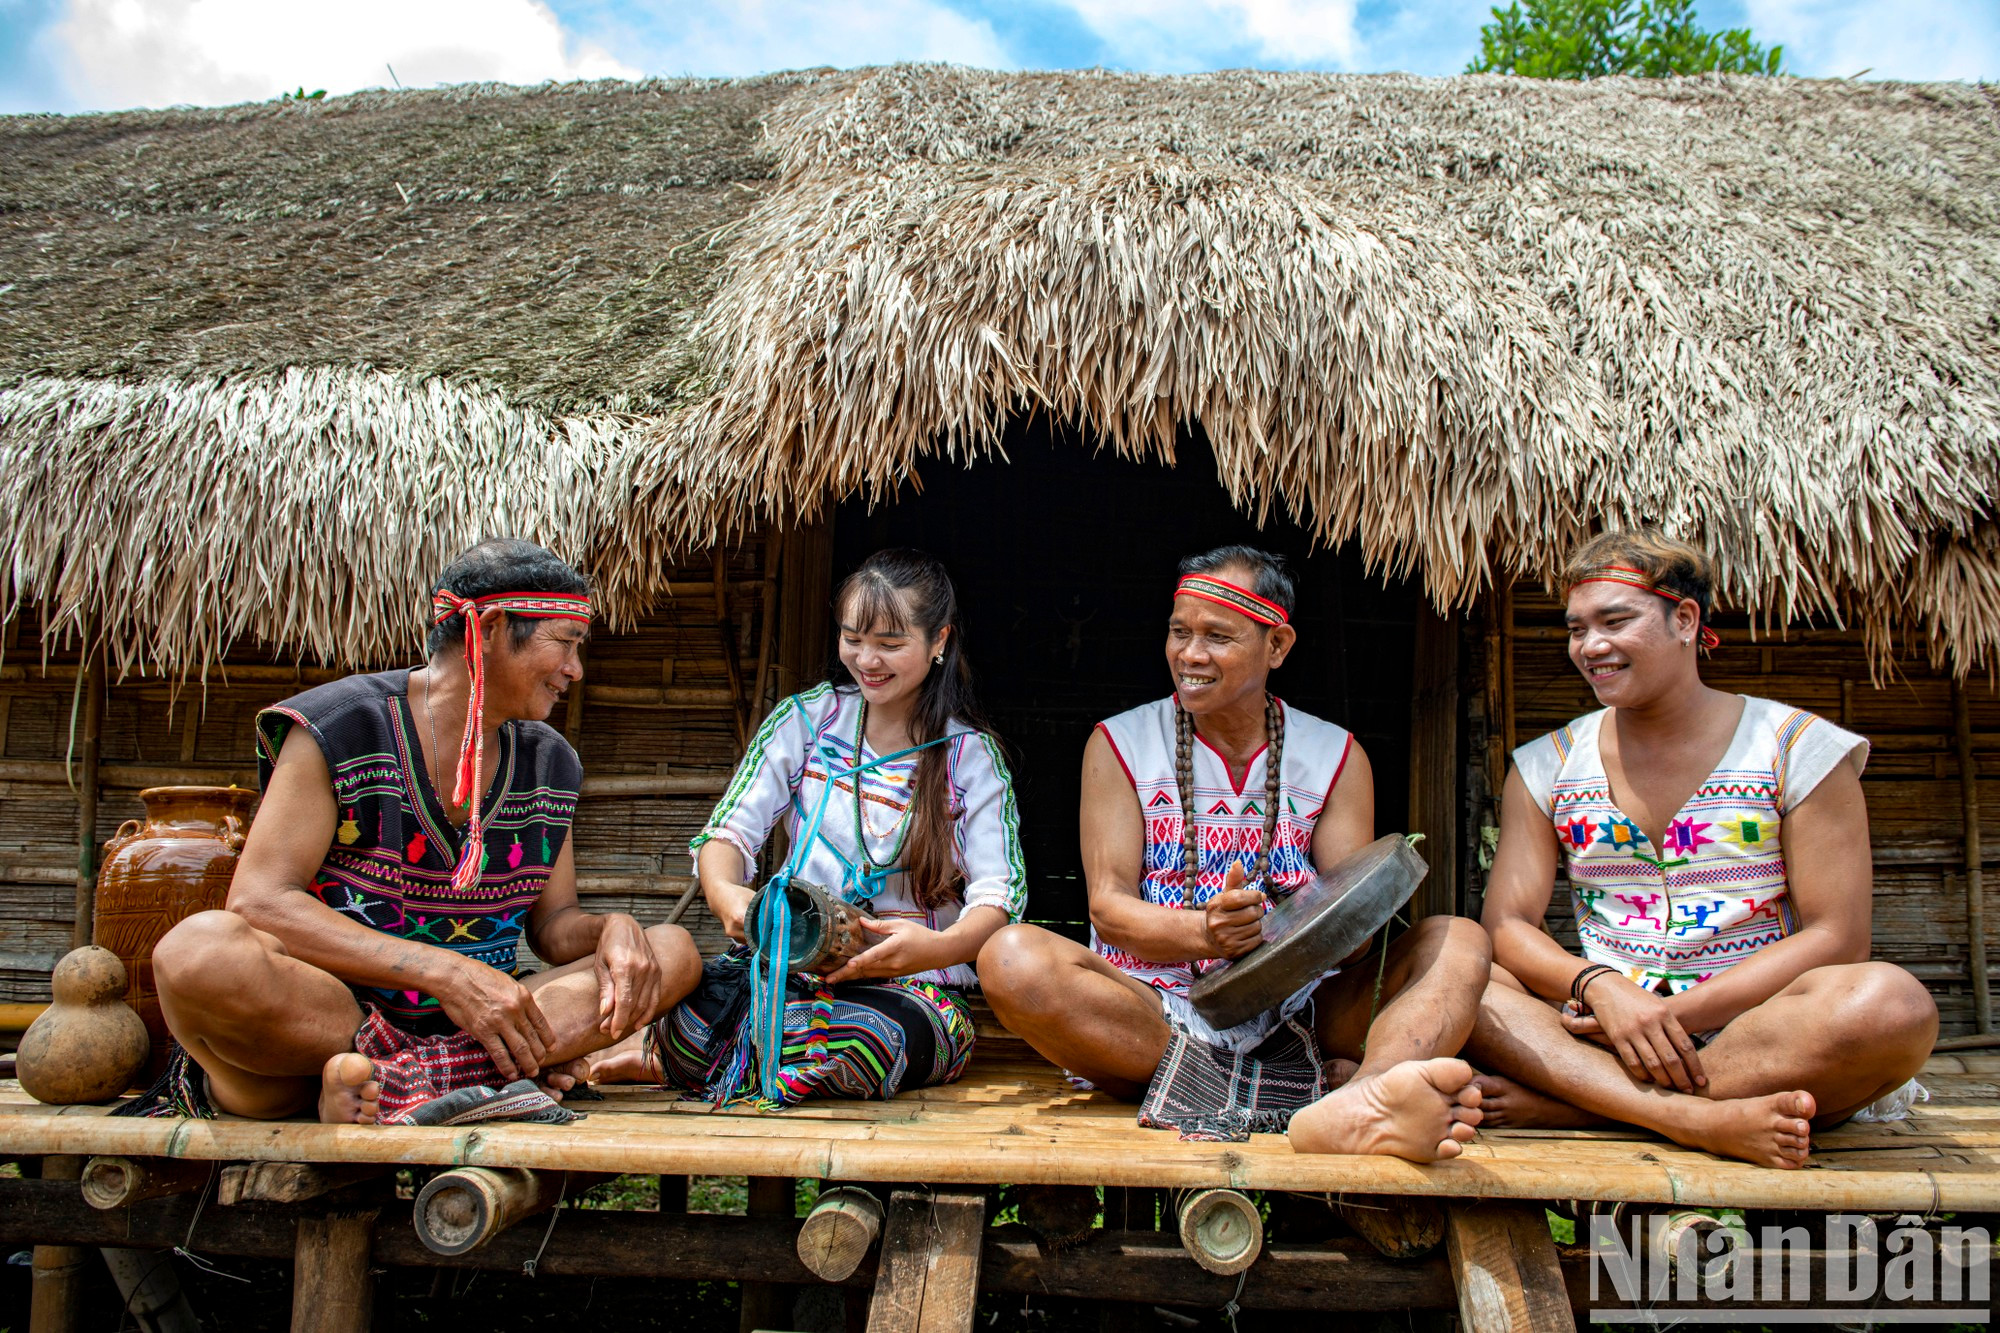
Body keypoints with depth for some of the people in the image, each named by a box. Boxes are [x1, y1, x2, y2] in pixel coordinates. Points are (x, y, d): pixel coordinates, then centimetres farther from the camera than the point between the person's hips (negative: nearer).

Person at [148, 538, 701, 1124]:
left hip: (471, 1019, 6)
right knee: (201, 950, -35)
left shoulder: (549, 762, 12)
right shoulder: (341, 728, -6)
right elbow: (259, 902, -16)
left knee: (674, 950, -12)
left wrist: (610, 928, -13)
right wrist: (446, 972, -27)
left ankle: (387, 1078, -31)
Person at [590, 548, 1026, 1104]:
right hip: (789, 965, 0)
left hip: (912, 988, 0)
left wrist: (939, 947, -30)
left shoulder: (971, 755, 3)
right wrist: (724, 892, -23)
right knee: (704, 1001, -37)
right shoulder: (806, 719, 10)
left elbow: (999, 893, -7)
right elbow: (730, 833, 3)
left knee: (878, 1038, -39)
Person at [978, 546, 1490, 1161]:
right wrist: (1205, 930, -25)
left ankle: (1358, 1105, -51)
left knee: (1457, 943, -20)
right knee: (1013, 957, -29)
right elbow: (1108, 909, -3)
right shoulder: (1119, 744, 7)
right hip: (1151, 1012, -1)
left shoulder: (1338, 757, 11)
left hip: (1295, 1012, 2)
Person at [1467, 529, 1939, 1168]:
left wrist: (1677, 1011, -16)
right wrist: (1602, 988, -20)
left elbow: (1836, 937, -5)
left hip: (1751, 1030, -2)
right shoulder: (1546, 768, 9)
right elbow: (1507, 923, 1)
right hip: (1602, 1027, 2)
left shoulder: (1796, 749, 2)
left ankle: (1566, 1101, -29)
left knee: (1893, 1002, -34)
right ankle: (1704, 1121, -35)